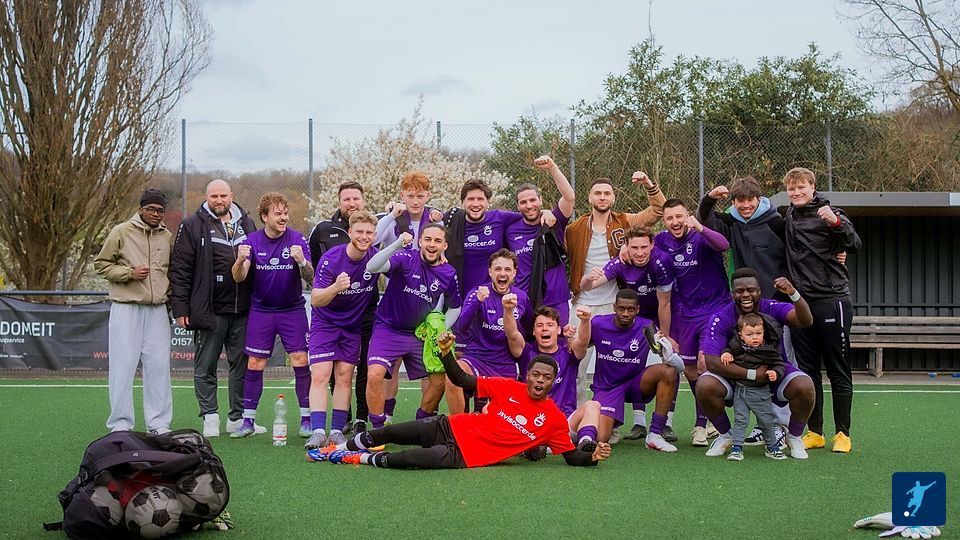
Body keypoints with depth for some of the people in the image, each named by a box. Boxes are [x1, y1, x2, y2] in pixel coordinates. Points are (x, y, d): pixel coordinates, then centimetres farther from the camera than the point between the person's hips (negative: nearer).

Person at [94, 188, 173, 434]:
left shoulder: (167, 237, 11)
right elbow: (101, 264, 2)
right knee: (123, 365, -3)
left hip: (157, 310, 4)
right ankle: (120, 425, 3)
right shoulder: (121, 232, -1)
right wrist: (129, 273, -12)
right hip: (126, 308, -4)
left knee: (159, 366, 3)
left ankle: (159, 423, 11)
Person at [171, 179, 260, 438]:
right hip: (209, 310, -4)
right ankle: (210, 417, 13)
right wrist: (180, 308, -9)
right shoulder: (193, 225, -1)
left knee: (242, 364, 8)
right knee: (205, 367, 4)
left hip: (242, 310, 4)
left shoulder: (246, 223, 13)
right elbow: (180, 268, -4)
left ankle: (238, 417, 17)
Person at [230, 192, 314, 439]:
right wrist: (240, 260, -32)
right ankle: (248, 420, 8)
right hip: (261, 311, 1)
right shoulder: (252, 241, -3)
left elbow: (309, 277, -13)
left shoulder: (297, 239, -7)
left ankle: (306, 419, 2)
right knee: (254, 364, 0)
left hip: (292, 310, -1)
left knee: (300, 361, -7)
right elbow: (238, 278, -10)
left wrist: (302, 262, -35)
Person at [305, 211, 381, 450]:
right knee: (319, 376, -12)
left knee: (344, 377, 1)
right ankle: (318, 432, -14)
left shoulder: (376, 257, -11)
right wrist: (336, 287, -42)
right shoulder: (330, 259, -21)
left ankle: (337, 432, 6)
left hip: (353, 326, 3)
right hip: (325, 322, -3)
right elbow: (315, 300, -25)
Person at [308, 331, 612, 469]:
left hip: (467, 456, -3)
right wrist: (446, 352, -13)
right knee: (391, 433, 3)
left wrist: (592, 455, -25)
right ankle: (340, 447, 29)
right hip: (452, 428, 3)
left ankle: (361, 459, -6)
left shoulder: (555, 419, -5)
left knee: (415, 459, -28)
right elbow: (462, 381, 1)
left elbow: (572, 457, -3)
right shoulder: (509, 387, -1)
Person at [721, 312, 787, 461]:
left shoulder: (769, 349, -12)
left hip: (760, 391, -1)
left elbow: (778, 364, -5)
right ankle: (736, 448, 6)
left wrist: (775, 373, -24)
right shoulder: (735, 344, -5)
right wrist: (726, 353, -5)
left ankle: (772, 447, 26)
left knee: (767, 421, 10)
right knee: (740, 420, 2)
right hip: (739, 389, 1)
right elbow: (728, 348, 16)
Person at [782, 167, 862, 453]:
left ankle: (843, 434, 7)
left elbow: (854, 245, -19)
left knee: (838, 371, 1)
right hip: (800, 302, 5)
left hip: (832, 299, -5)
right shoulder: (789, 217, 13)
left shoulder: (830, 213, -4)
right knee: (808, 371, 8)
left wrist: (836, 223, -33)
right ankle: (814, 432, 15)